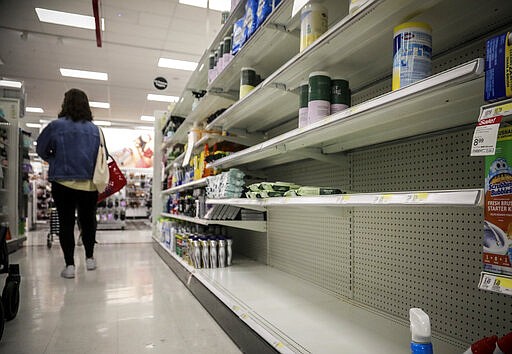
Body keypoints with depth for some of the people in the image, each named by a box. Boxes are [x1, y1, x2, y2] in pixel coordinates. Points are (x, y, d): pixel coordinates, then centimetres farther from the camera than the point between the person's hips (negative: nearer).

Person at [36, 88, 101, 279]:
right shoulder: (95, 129, 0)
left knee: (66, 222, 7)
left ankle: (69, 265, 9)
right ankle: (89, 258, 25)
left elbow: (41, 150, 4)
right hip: (89, 183, 2)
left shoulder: (56, 126, -6)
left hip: (63, 182, -2)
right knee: (87, 220, 16)